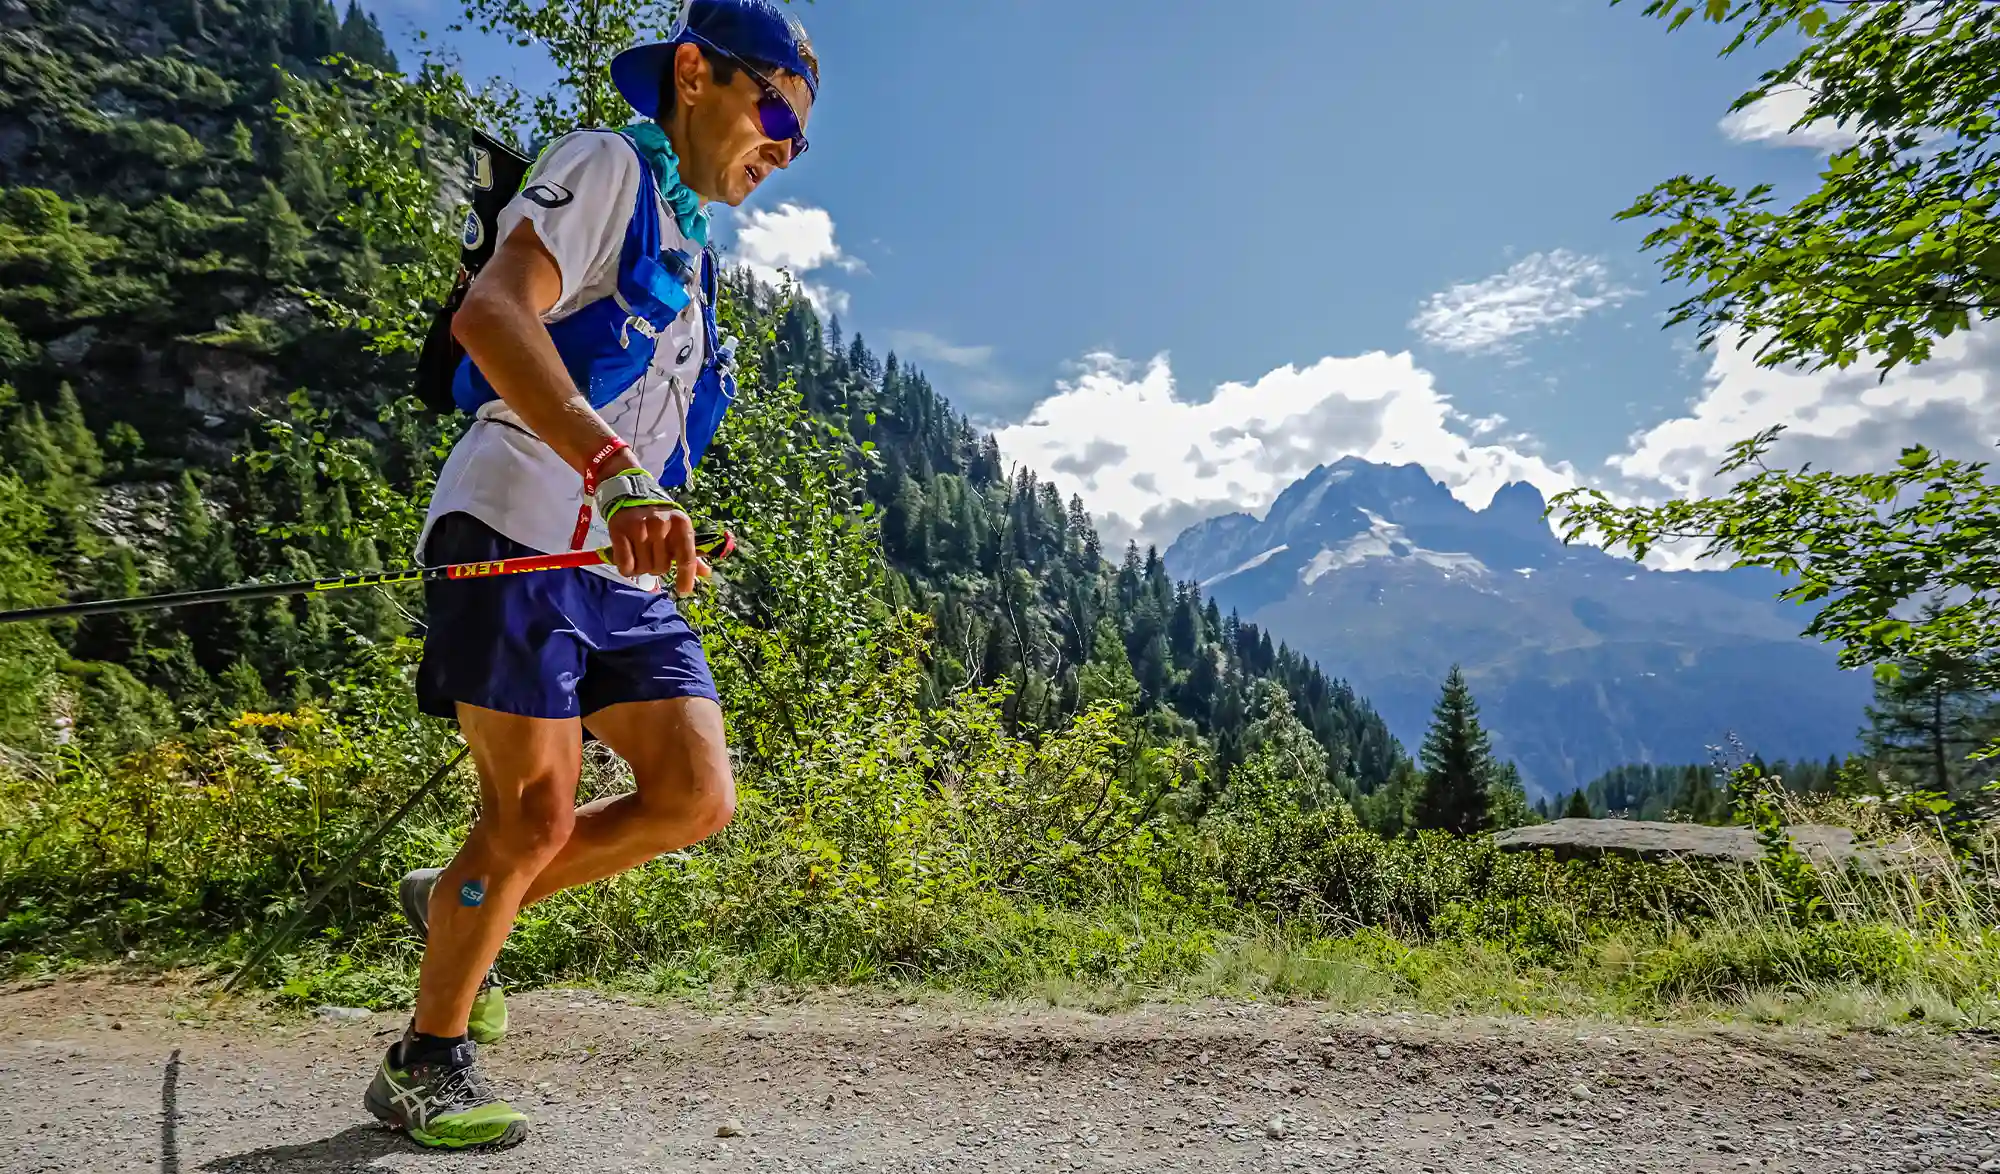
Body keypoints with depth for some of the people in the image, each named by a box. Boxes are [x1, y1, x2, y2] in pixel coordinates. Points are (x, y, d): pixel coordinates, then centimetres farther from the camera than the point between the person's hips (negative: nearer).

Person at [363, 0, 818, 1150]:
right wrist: (615, 472, -35)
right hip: (520, 535, -8)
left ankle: (459, 904, 20)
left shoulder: (690, 252, 25)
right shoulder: (607, 165, -1)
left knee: (697, 797, -2)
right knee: (537, 817, -6)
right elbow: (492, 312, -21)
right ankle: (425, 1064, 17)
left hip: (624, 566, 8)